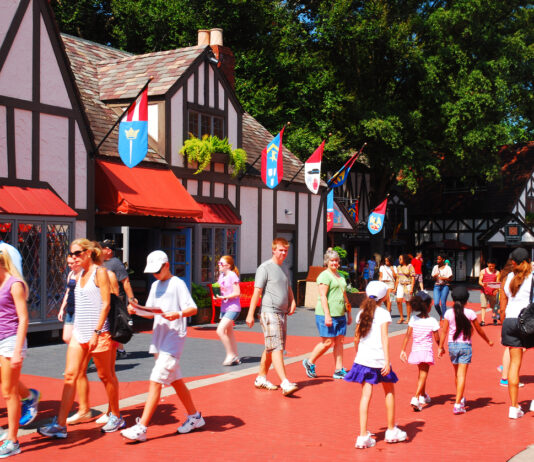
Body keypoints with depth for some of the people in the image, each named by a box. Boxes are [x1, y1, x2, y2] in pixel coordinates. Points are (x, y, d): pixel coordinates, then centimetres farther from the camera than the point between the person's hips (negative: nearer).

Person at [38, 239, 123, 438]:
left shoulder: (100, 272, -8)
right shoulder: (80, 274, 15)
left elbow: (106, 304, -13)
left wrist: (96, 332, -19)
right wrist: (73, 329, 18)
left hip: (97, 332, -7)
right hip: (79, 332, 7)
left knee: (105, 375, 5)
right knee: (70, 375, -1)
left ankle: (116, 417, 21)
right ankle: (60, 424, -3)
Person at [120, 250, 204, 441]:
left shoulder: (177, 284, -7)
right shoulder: (155, 286, 16)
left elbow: (193, 309, -13)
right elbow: (151, 313, 19)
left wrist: (178, 314, -32)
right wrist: (136, 310, 0)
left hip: (174, 337, -8)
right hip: (159, 338, 8)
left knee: (156, 381, -13)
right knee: (175, 381, 17)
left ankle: (141, 428, -15)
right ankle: (194, 417, 31)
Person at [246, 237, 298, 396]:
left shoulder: (283, 268, 19)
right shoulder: (265, 267, -6)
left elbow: (288, 288, 28)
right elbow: (257, 291, -9)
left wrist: (292, 301, 8)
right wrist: (250, 314, -11)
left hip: (282, 314, 8)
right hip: (270, 313, -8)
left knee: (270, 349, 13)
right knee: (276, 348, -14)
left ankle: (261, 378, 23)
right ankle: (285, 383, -21)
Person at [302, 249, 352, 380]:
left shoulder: (340, 276, 19)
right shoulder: (324, 276, -8)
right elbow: (323, 296, -15)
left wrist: (349, 313, 23)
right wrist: (327, 315, -21)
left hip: (340, 315, 8)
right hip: (326, 315, -8)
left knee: (339, 341, 5)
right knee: (328, 342, -6)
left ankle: (339, 370, 8)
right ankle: (309, 363, 11)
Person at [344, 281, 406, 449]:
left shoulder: (362, 313, 8)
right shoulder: (383, 313, -7)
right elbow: (384, 337, -14)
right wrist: (387, 360, -17)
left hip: (362, 359, 4)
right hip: (379, 359, -4)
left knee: (366, 394, 1)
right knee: (389, 392, 16)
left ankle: (363, 435, -6)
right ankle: (391, 430, 26)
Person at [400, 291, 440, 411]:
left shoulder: (413, 319, -4)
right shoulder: (432, 321, -12)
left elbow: (407, 335, -4)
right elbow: (437, 339, -5)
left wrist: (403, 350, 1)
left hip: (416, 350, 4)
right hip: (426, 351, -4)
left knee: (422, 373, 23)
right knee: (423, 375, 0)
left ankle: (423, 395, 39)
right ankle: (416, 398, -16)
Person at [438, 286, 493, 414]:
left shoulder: (448, 313, -4)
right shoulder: (470, 313, -7)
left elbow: (444, 331, -2)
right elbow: (479, 330, 4)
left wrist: (441, 347, 8)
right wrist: (488, 341, 20)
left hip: (452, 345, 2)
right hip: (465, 346, -2)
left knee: (457, 373, 19)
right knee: (462, 375, -4)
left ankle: (461, 399, 36)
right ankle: (458, 404, -12)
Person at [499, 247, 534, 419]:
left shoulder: (509, 278, 8)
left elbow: (503, 307, 11)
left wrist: (504, 326, 20)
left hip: (510, 321, 4)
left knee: (514, 362, 8)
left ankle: (513, 406, 8)